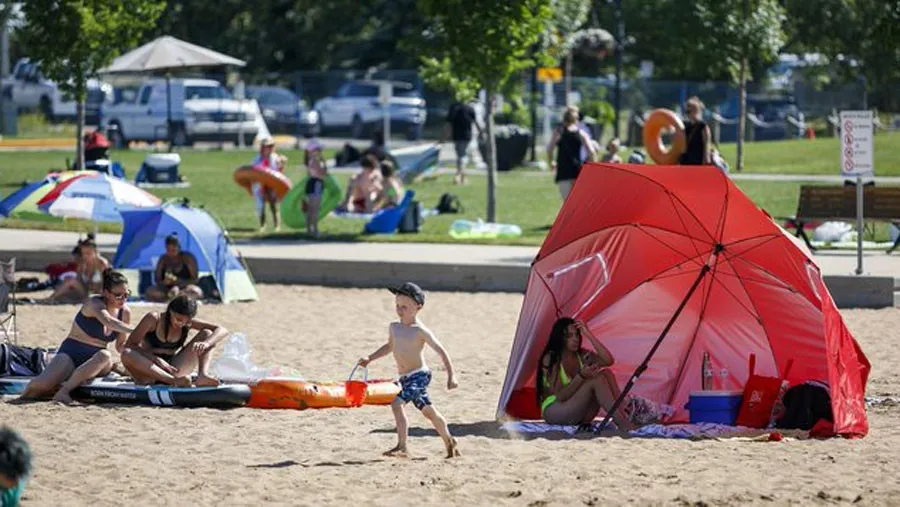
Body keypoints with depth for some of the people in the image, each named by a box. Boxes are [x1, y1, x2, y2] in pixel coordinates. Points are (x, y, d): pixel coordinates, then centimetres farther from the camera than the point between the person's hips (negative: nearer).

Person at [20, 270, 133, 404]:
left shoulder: (125, 312, 3)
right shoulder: (95, 304, -16)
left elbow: (120, 345, 14)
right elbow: (109, 321, -38)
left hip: (94, 362, 5)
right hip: (71, 353, -5)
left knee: (105, 356, -35)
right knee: (42, 385, -31)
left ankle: (64, 390, -35)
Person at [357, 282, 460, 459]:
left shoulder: (421, 331, -14)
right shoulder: (394, 327, 7)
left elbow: (441, 351, -13)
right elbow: (390, 346, 27)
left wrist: (451, 375, -17)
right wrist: (370, 358, 20)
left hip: (419, 375, -8)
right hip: (404, 378, 8)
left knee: (397, 402, -24)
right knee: (428, 411, 20)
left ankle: (401, 447, -24)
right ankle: (449, 441, 37)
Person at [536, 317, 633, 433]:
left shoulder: (581, 355, 6)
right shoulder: (550, 359, -13)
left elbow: (608, 361, -12)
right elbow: (560, 396, -19)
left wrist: (589, 335, -12)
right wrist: (581, 376, -31)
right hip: (554, 412, -7)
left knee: (606, 373, -14)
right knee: (596, 380, -27)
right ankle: (624, 425, -37)